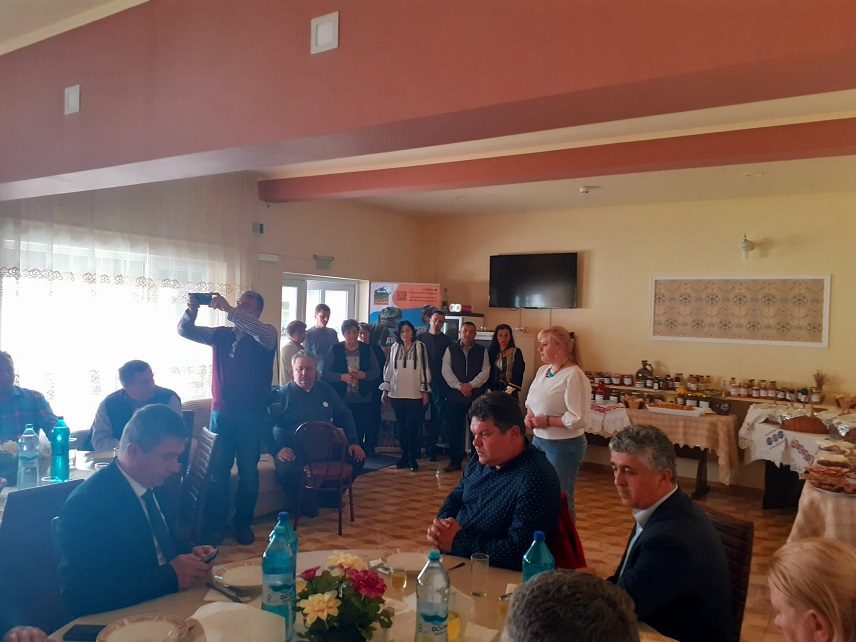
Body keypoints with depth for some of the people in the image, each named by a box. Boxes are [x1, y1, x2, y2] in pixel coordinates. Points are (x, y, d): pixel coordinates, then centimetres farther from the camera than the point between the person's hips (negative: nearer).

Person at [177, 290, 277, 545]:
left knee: (248, 473, 6)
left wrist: (228, 310, -29)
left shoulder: (266, 334, -3)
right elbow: (185, 331, 7)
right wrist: (192, 311, -15)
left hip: (252, 416, -3)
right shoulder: (221, 335, 9)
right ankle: (214, 525, 16)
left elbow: (264, 334, -27)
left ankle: (243, 524, 21)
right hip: (220, 413, 3)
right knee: (217, 471, 5)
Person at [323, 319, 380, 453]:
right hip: (341, 400, -1)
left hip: (362, 400, 2)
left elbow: (376, 371, 7)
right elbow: (326, 373, -2)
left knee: (360, 434, 4)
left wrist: (363, 375, -12)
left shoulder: (367, 349, 7)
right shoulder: (335, 349, 2)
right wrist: (342, 377, -18)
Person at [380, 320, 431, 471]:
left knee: (412, 426, -4)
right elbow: (388, 369, 11)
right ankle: (404, 455, 17)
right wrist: (385, 390, 9)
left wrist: (425, 391, -2)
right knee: (401, 426, 8)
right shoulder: (395, 347, 7)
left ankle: (413, 458, 5)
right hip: (396, 393, 3)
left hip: (415, 394, -3)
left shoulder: (420, 347, -2)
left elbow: (425, 369, -1)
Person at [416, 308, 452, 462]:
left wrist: (447, 382, -6)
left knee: (437, 417, 2)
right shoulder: (420, 338, 7)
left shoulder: (446, 340, 5)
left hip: (439, 384, 0)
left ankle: (431, 449, 10)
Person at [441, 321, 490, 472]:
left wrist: (471, 385, -12)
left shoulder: (482, 351, 8)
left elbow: (485, 371, 0)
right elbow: (446, 371, -2)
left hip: (476, 395, 0)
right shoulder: (451, 349, 7)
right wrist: (459, 386, -12)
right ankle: (455, 461, 13)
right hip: (455, 395, 0)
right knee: (455, 429, 4)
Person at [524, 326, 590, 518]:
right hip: (538, 440, 8)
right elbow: (531, 401, 20)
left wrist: (547, 421, -18)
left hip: (563, 446, -8)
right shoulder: (542, 370, 6)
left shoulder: (574, 376, -19)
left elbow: (579, 419, -24)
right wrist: (529, 416, -1)